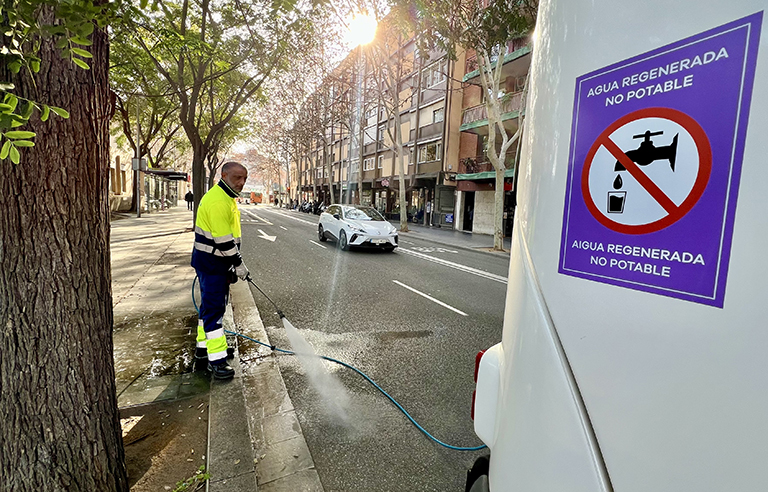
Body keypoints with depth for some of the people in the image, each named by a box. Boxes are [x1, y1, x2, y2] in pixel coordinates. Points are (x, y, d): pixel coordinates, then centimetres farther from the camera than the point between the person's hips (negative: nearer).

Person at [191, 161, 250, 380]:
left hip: (217, 262, 11)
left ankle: (203, 345, 35)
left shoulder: (226, 198, 13)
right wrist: (238, 265, -16)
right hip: (211, 263, -11)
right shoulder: (217, 201, -22)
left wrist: (233, 264, 19)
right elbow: (223, 240, -24)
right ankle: (216, 360, -1)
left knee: (212, 304, 20)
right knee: (214, 308, -7)